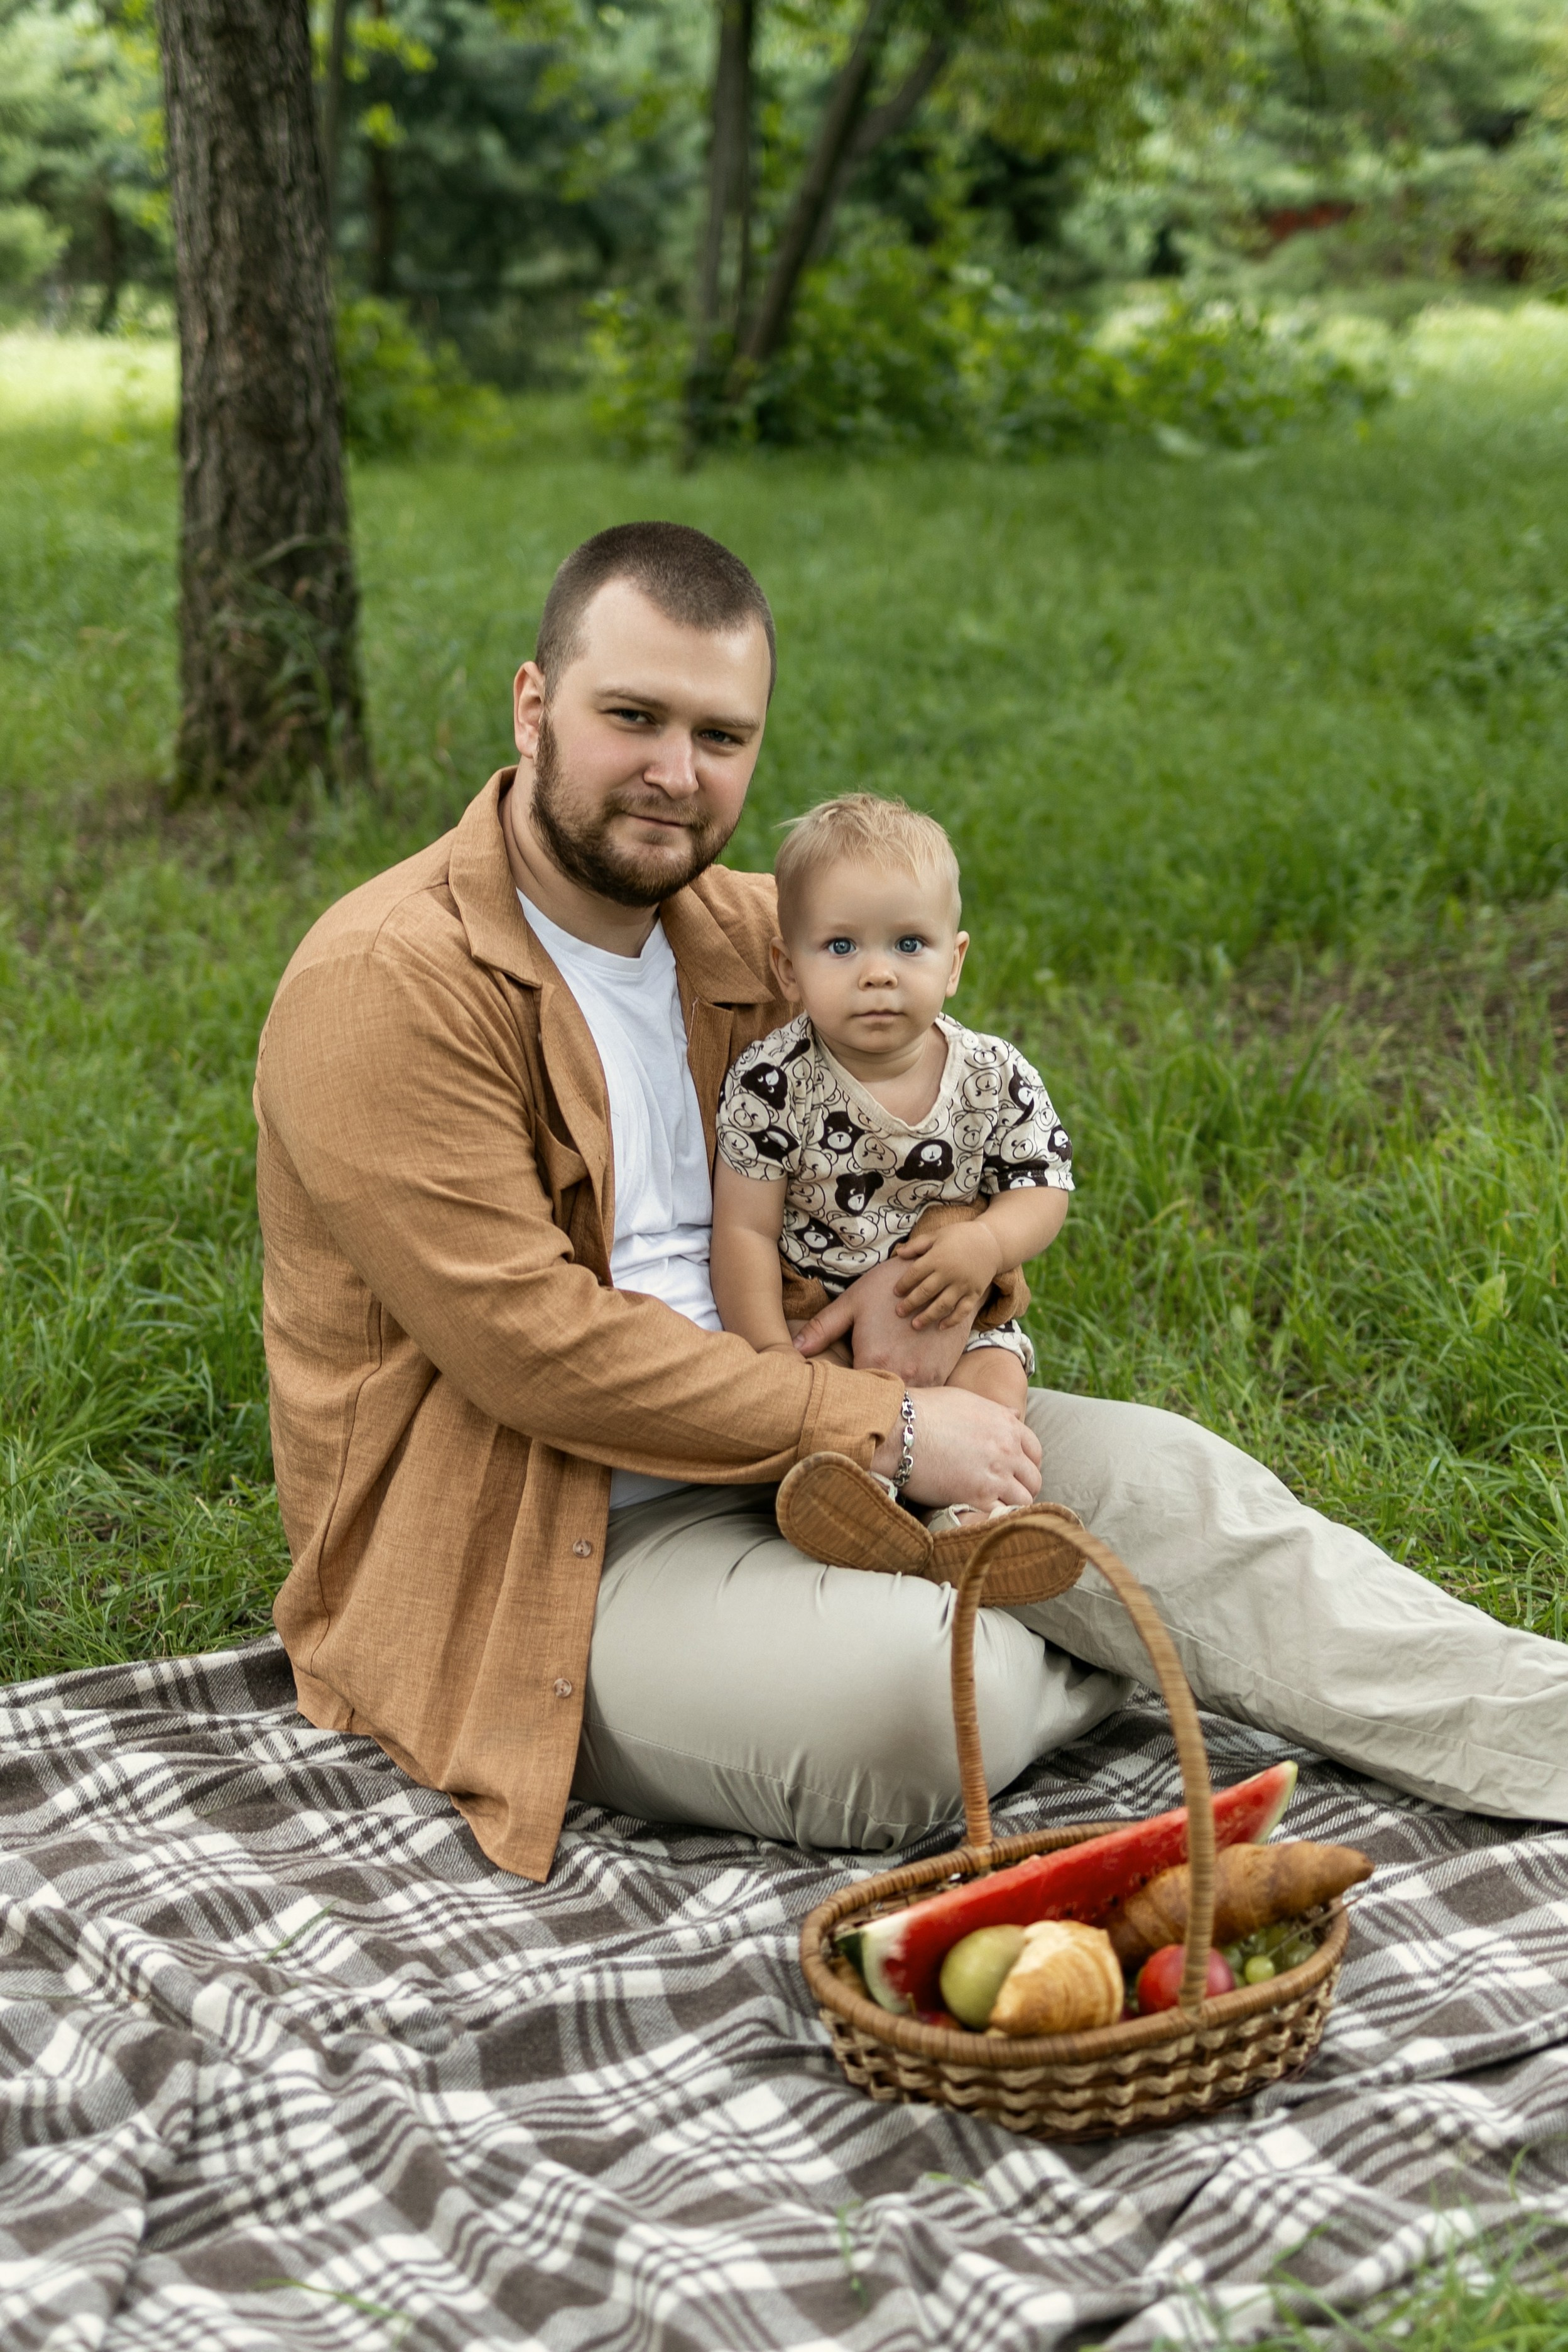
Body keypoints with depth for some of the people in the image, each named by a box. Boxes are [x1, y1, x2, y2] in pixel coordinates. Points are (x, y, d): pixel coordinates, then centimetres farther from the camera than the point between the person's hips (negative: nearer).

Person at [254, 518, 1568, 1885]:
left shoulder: (743, 934, 6)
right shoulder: (387, 986, -18)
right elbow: (537, 1344, -24)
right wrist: (885, 1427, -21)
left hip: (767, 1453, 7)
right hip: (520, 1563, -7)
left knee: (1151, 1474, -7)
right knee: (912, 1695, -30)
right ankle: (1069, 1664, 4)